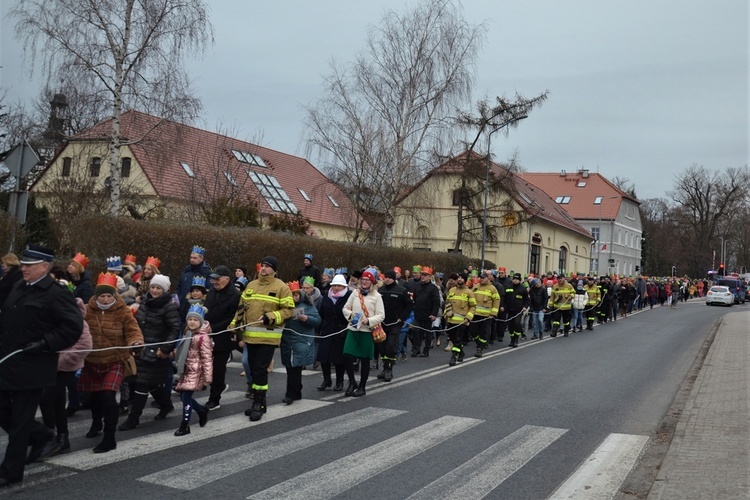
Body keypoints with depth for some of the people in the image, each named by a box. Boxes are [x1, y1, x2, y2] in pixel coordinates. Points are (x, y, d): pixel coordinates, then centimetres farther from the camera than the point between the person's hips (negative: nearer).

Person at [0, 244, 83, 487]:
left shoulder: (56, 293, -14)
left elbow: (74, 326, -19)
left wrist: (45, 343, -22)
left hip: (31, 367, -8)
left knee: (20, 421, 4)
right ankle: (41, 435, 36)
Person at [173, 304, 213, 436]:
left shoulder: (203, 337, -15)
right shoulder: (188, 334, 13)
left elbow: (207, 358, -17)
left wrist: (207, 377, -19)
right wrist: (180, 369, 25)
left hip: (195, 371, -8)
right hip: (186, 370, 8)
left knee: (186, 397, -8)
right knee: (184, 396, 10)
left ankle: (184, 426, 3)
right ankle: (202, 411, 33)